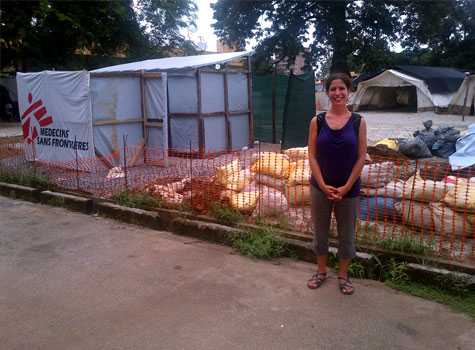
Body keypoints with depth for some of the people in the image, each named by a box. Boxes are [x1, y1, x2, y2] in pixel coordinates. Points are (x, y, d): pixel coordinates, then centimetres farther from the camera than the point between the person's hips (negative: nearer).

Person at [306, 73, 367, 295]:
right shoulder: (317, 121, -4)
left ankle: (343, 275, 30)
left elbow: (361, 157, -6)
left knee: (346, 234, 11)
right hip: (321, 187, 1)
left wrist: (346, 187, -11)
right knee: (320, 231, 14)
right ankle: (321, 271, 34)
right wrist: (323, 185, -12)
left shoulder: (358, 121, -5)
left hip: (349, 189, -1)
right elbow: (312, 156, -4)